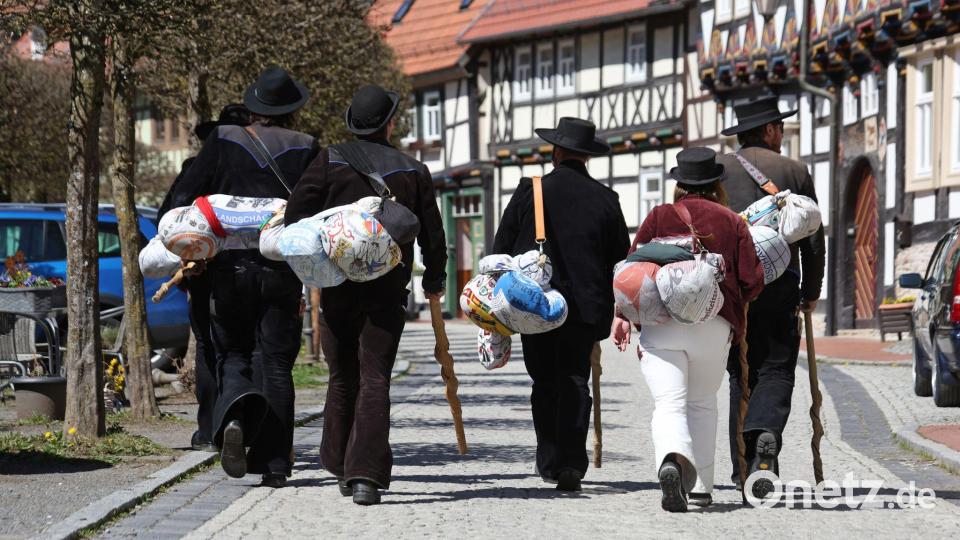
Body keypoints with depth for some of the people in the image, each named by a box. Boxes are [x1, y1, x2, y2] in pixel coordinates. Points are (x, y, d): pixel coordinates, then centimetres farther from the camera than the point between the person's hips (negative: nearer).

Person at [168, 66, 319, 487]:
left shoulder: (223, 141, 3)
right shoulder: (305, 149, 2)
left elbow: (184, 199, 1)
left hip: (230, 267, 0)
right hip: (283, 273, 0)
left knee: (234, 353, 14)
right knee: (277, 365, 7)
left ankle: (234, 416, -17)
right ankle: (274, 464, 4)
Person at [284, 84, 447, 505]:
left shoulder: (329, 162, 0)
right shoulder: (414, 172, 4)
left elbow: (297, 217, -8)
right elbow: (432, 234, 8)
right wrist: (434, 281, 23)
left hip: (336, 285, 0)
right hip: (388, 290, 0)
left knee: (343, 379, 14)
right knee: (375, 380, -2)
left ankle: (342, 469, 22)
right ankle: (366, 475, -15)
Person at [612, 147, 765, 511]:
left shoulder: (659, 216, 11)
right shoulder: (732, 222, 11)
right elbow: (752, 281, 6)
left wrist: (622, 314, 5)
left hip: (659, 321, -1)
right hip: (714, 324, 1)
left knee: (669, 405, -7)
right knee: (702, 405, 18)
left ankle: (671, 461, -36)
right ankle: (700, 486, 18)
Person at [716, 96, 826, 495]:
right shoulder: (795, 172, 7)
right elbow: (813, 238, 7)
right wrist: (812, 291, 16)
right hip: (779, 283, -1)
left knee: (741, 372, 10)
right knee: (776, 370, 1)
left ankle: (745, 467, 8)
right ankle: (765, 434, -29)